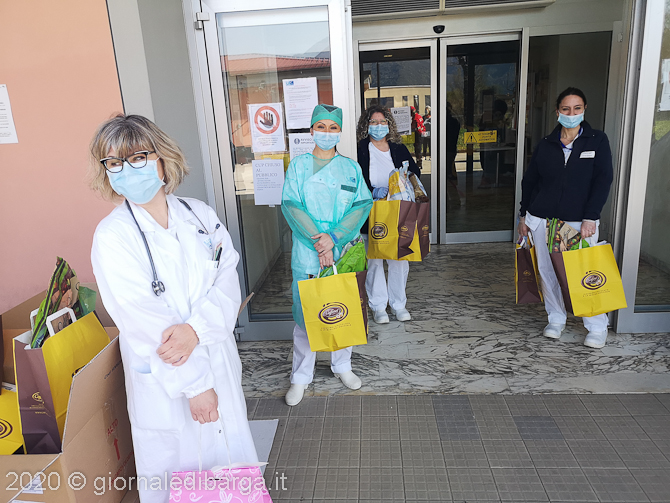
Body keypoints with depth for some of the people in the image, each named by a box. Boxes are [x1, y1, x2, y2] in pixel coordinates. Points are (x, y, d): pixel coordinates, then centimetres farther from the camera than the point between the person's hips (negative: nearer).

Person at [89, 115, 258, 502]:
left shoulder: (200, 215, -2)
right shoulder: (112, 237, -15)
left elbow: (227, 281, -6)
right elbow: (144, 324, -18)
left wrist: (196, 328, -24)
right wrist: (194, 384, -16)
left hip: (217, 358, 4)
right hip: (163, 379, -3)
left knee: (230, 457, 21)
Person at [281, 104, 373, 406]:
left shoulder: (351, 168, 7)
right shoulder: (298, 166, 2)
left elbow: (362, 205, -4)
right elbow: (291, 205, -7)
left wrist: (334, 238, -16)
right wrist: (318, 241, -18)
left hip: (343, 251, 2)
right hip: (307, 254, -2)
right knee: (305, 316, 3)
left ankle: (342, 366, 34)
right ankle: (301, 376, 19)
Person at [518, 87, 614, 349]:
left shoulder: (597, 140, 1)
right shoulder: (546, 144, 7)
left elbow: (603, 181, -5)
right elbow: (529, 180, 13)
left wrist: (590, 218, -13)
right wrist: (524, 214, 10)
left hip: (579, 221, -3)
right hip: (542, 219, 3)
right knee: (547, 271, 9)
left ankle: (597, 327, 15)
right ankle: (556, 319, 27)